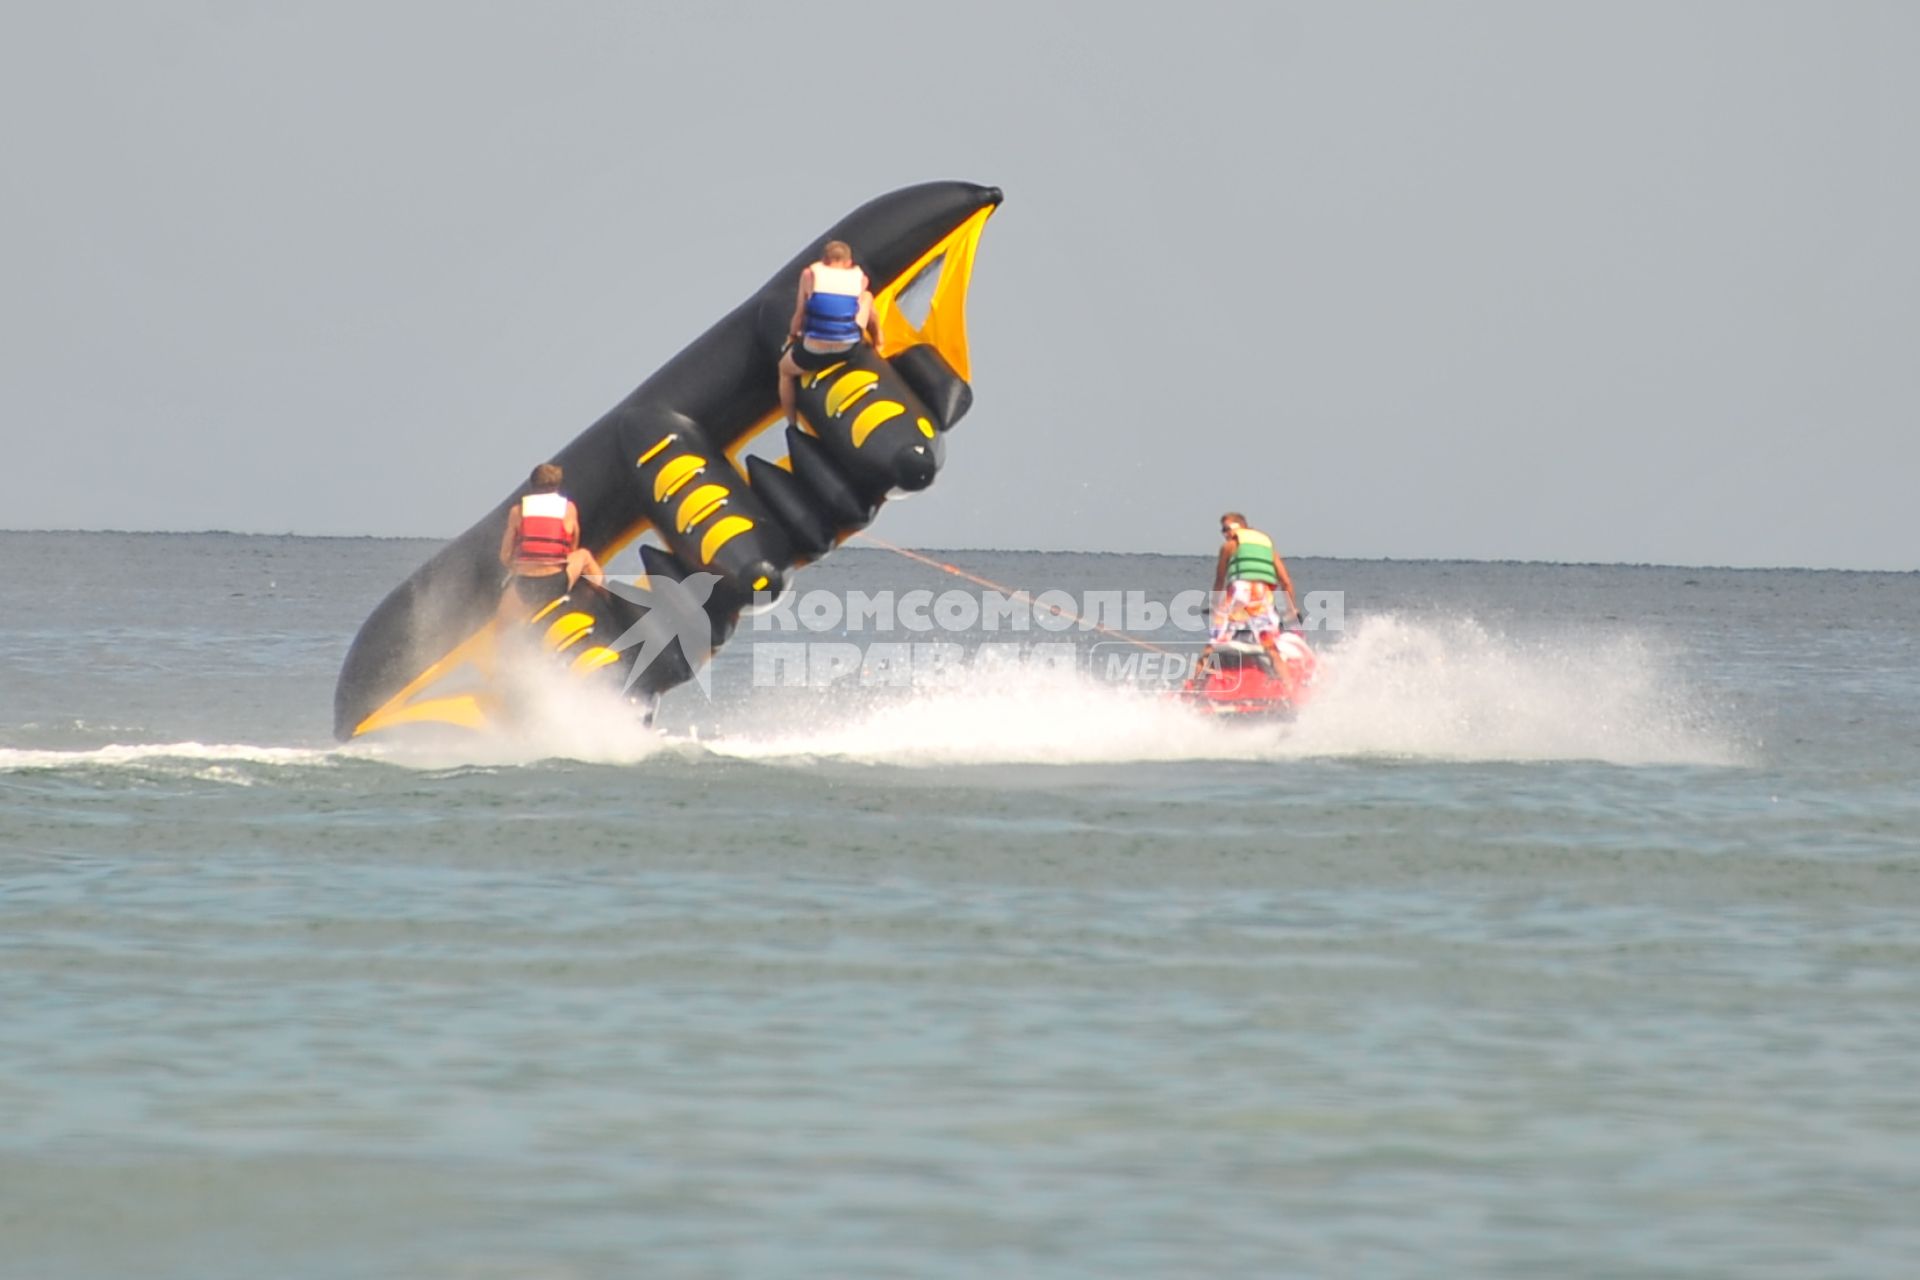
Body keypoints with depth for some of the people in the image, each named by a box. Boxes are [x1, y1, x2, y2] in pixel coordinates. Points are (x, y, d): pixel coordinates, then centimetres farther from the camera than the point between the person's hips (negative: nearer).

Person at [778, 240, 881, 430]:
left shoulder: (810, 273, -2)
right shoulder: (859, 277, 4)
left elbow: (799, 314, 2)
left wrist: (792, 335, 22)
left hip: (813, 354, -2)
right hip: (850, 348, 2)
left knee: (785, 369, 34)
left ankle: (792, 425, 34)